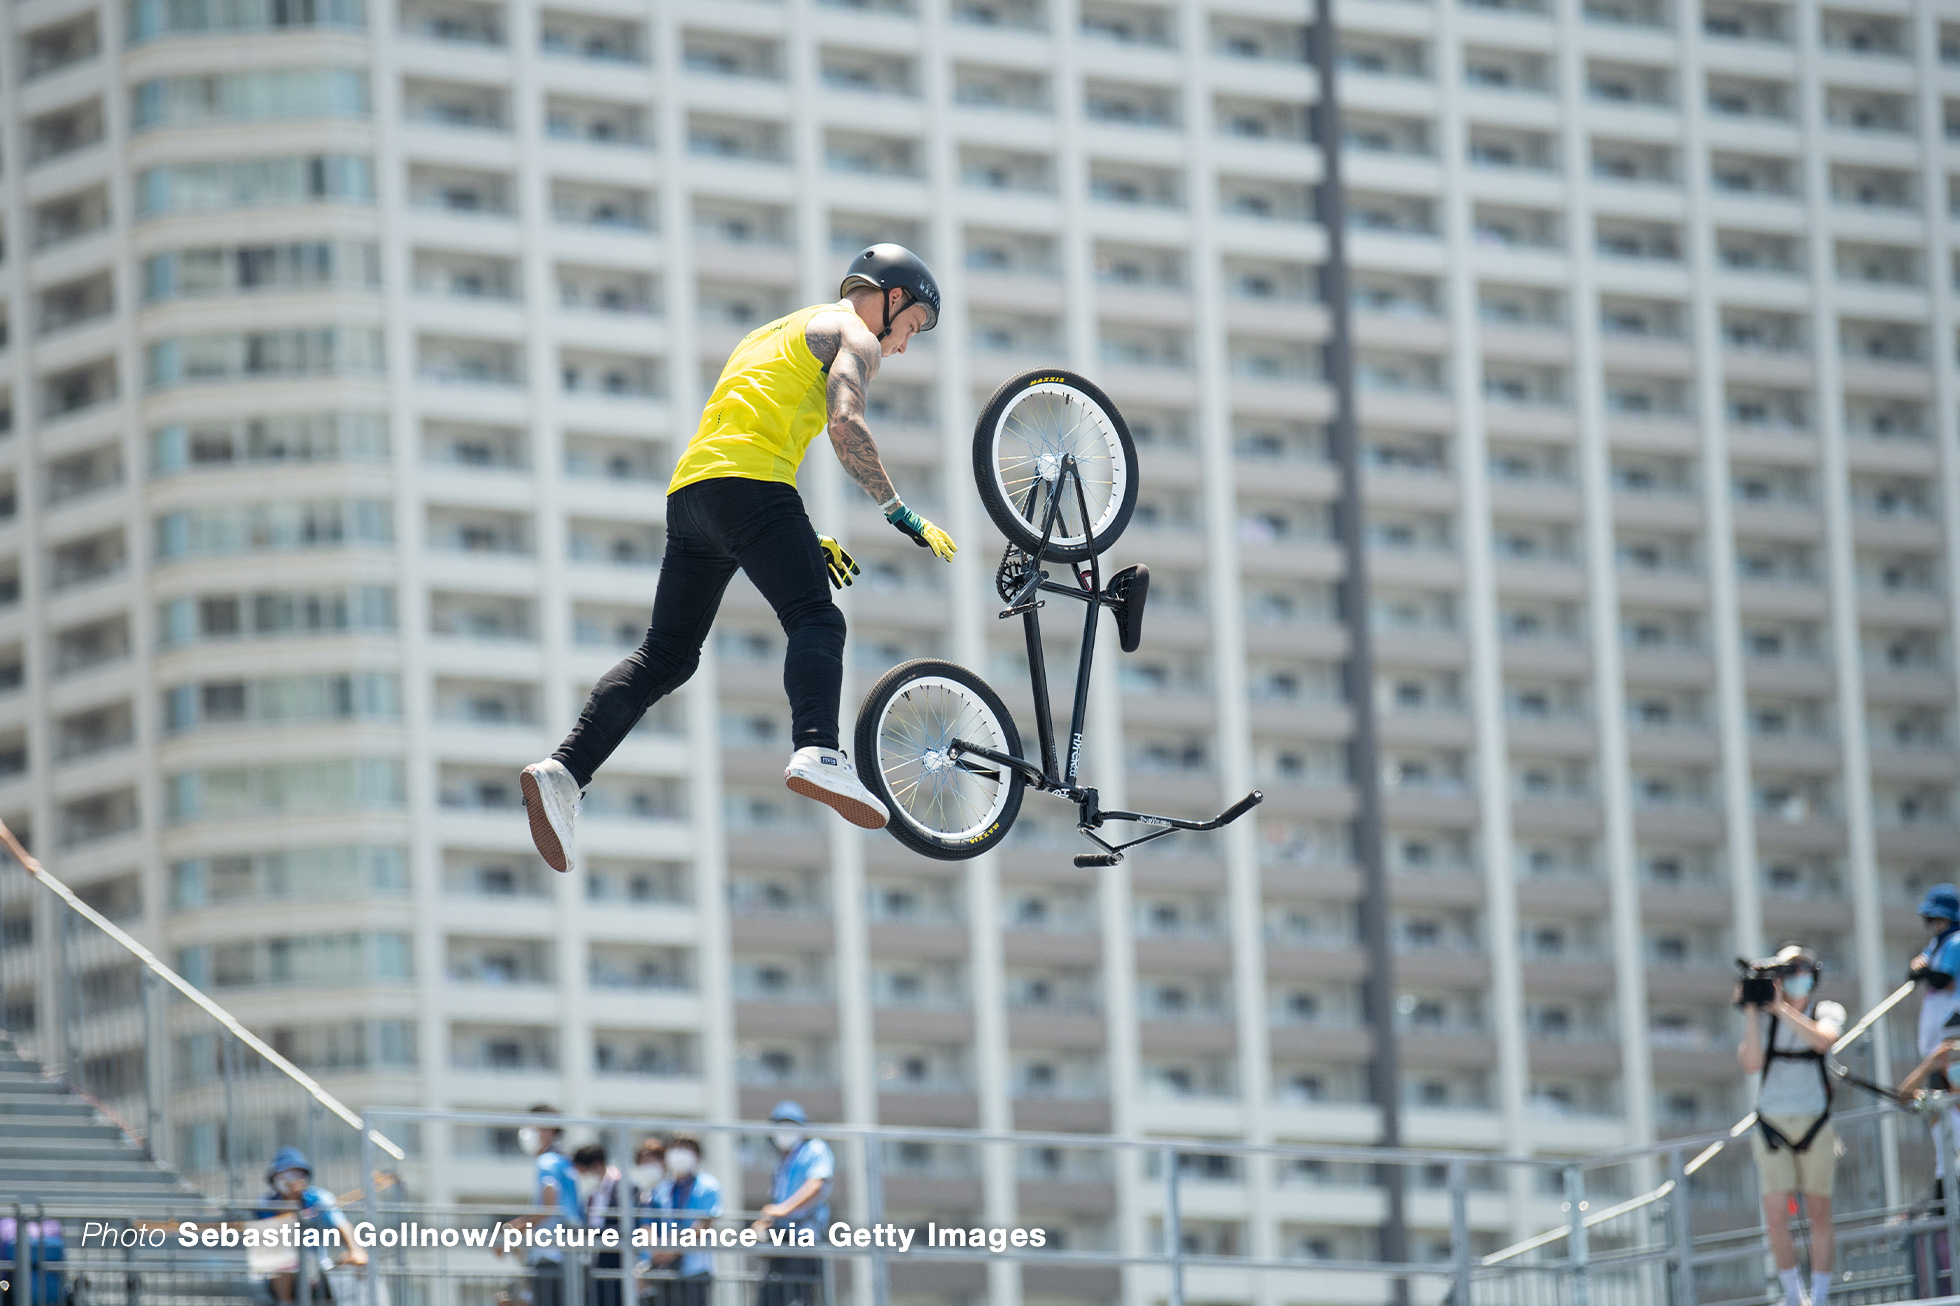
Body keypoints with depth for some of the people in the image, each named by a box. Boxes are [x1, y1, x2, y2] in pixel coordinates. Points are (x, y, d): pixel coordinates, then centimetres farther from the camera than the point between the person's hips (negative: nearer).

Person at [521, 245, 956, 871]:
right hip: (750, 484, -8)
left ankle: (564, 769, -6)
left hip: (689, 488, 8)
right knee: (816, 622, -18)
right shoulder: (852, 334, 9)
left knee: (667, 654, 7)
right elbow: (845, 425, -10)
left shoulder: (773, 335, 37)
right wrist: (901, 515, -7)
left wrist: (806, 539, 32)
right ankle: (817, 752, -43)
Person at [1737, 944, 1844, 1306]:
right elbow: (1751, 1062, -12)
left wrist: (1781, 1007, -26)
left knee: (1820, 1213, 0)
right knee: (1776, 1216, -7)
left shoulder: (1827, 1012, 1)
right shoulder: (1762, 1018, 3)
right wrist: (1751, 1012, -18)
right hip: (1772, 1125, 0)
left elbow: (1822, 1040, -22)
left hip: (1815, 1126, 0)